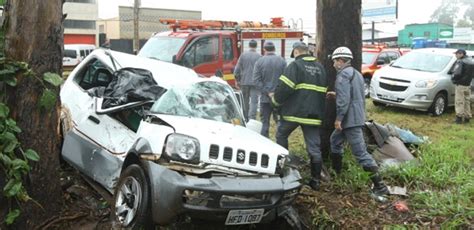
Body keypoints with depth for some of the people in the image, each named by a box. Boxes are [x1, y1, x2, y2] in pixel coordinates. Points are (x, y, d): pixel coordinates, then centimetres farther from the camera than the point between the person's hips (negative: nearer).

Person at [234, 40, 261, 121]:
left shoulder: (243, 55, 0)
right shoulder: (259, 56, -5)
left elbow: (237, 70, 0)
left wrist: (238, 81, 12)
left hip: (244, 82, 2)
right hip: (255, 82, -2)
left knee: (245, 101, 14)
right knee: (254, 102, -2)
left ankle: (245, 119, 23)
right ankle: (252, 120, -11)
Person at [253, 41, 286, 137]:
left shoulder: (260, 61, -2)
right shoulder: (282, 61, -3)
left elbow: (257, 80, -9)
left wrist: (267, 92, -9)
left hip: (265, 98, 0)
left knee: (265, 122, 8)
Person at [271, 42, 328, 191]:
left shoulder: (295, 65, -6)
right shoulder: (320, 68, 15)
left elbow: (285, 87, -15)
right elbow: (324, 92, 18)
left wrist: (276, 100, 1)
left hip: (294, 111, -5)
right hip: (314, 115, 5)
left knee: (281, 135, 18)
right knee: (314, 147, 7)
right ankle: (316, 180, 9)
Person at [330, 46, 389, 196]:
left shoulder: (343, 74, -14)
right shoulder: (356, 73, 18)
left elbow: (343, 99, -23)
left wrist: (339, 118, -19)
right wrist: (335, 94, 25)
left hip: (350, 119, -11)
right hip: (357, 116, 11)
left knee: (360, 152, -10)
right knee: (335, 140, 26)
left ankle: (380, 186, -9)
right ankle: (336, 171, 38)